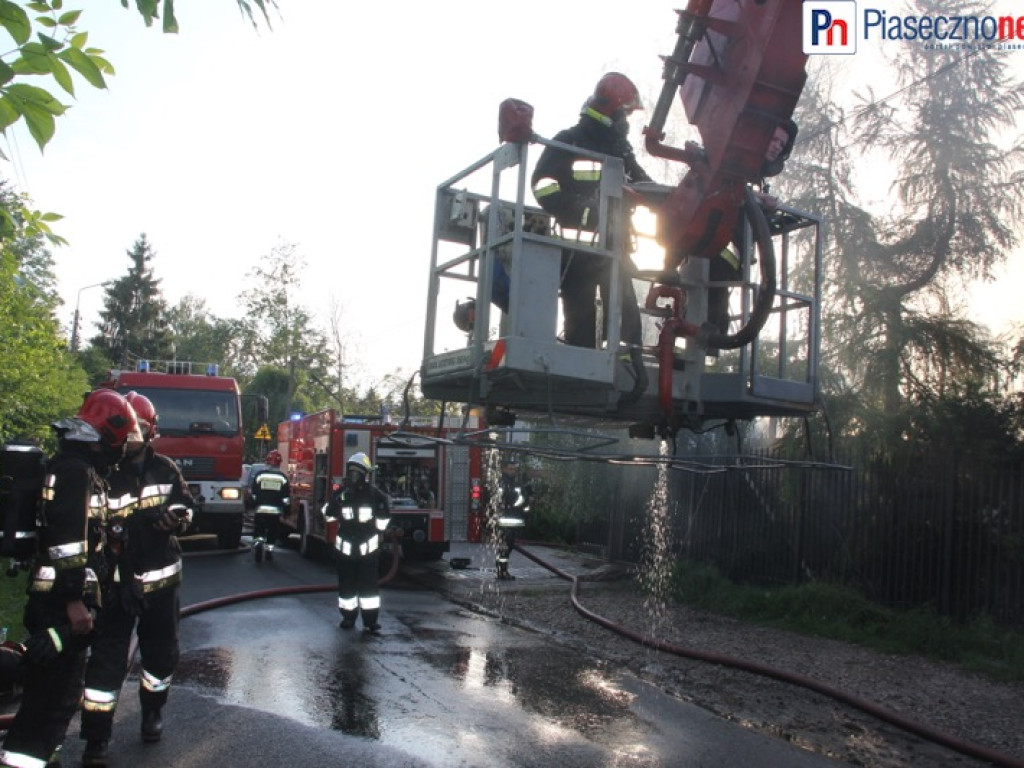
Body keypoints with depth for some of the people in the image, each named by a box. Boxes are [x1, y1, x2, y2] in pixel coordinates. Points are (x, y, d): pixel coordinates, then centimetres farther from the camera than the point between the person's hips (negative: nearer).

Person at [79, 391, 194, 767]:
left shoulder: (165, 469, 3)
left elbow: (186, 504, 13)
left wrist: (176, 514, -10)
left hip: (161, 578, 4)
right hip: (117, 580, -3)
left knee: (161, 651, 16)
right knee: (107, 658, -2)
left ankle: (153, 711, 39)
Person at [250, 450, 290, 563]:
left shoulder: (260, 474, -1)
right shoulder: (282, 477, 0)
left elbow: (253, 494, 3)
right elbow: (286, 497, 0)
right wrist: (286, 509, 10)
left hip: (260, 509, -1)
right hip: (276, 510, 1)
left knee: (258, 532, 7)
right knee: (272, 532, 14)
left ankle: (258, 543, -18)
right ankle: (269, 551, 15)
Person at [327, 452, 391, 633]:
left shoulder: (373, 493, -7)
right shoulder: (340, 492, 0)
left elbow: (384, 515, 1)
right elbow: (330, 514, 6)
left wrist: (378, 531, 1)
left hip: (368, 547, -3)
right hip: (345, 547, 3)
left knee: (368, 583, -1)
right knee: (346, 583, 9)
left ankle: (370, 620, 4)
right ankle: (348, 616, 22)